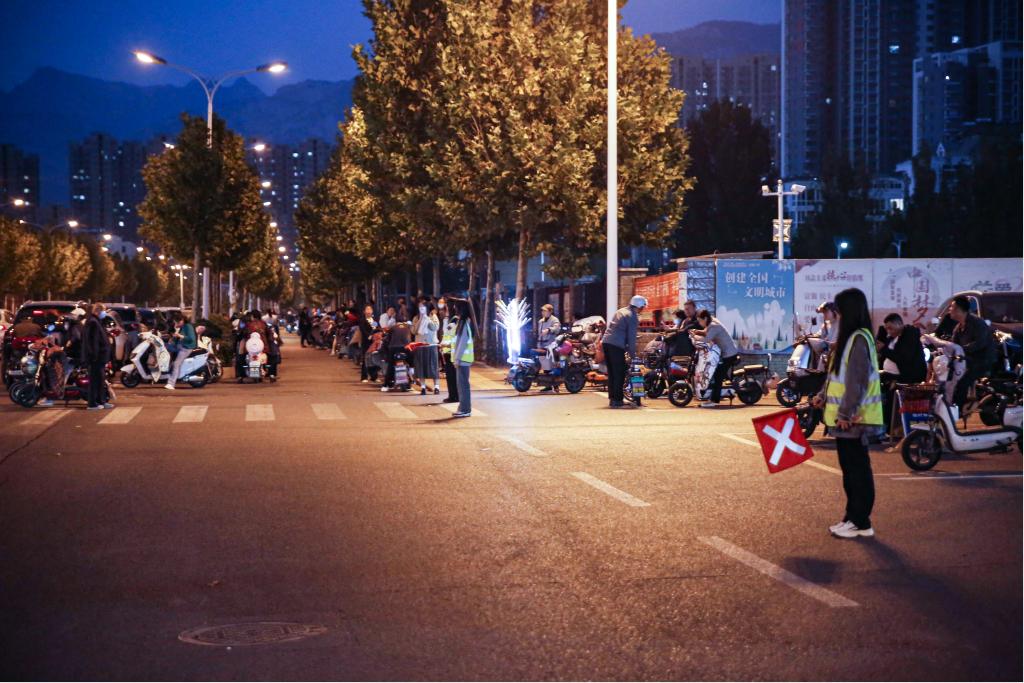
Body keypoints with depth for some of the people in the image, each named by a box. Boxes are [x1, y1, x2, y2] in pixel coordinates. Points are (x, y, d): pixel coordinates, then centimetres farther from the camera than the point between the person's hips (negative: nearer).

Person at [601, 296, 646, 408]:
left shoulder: (620, 311, 20)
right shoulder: (633, 317, -5)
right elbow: (631, 337, -5)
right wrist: (632, 353, 2)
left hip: (606, 342, 8)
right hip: (617, 345, -8)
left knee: (611, 372, 14)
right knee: (619, 373, -2)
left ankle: (612, 398, 18)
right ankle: (616, 400, -4)